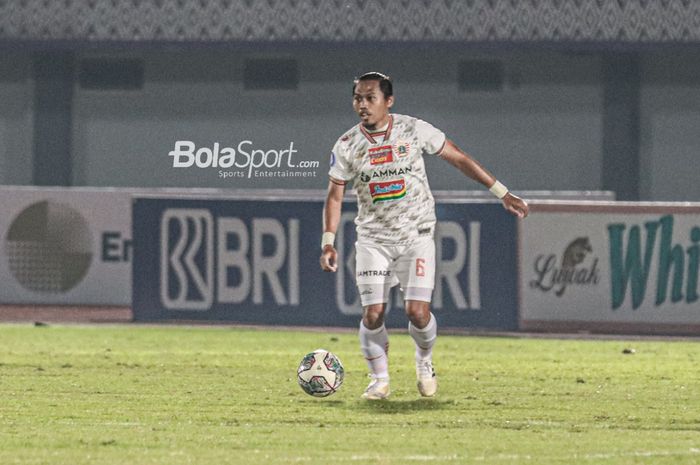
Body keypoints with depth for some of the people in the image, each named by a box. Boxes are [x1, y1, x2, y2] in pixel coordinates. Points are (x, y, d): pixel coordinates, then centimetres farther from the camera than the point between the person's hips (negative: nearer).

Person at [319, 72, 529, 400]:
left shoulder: (414, 130, -7)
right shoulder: (346, 146, -4)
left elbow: (459, 158, 1)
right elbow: (335, 196, 4)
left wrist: (501, 192, 1)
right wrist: (328, 241, -7)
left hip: (417, 236, -1)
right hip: (373, 240, 1)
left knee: (417, 312, -12)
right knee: (372, 315, -9)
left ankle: (424, 361, 19)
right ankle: (379, 381, 12)